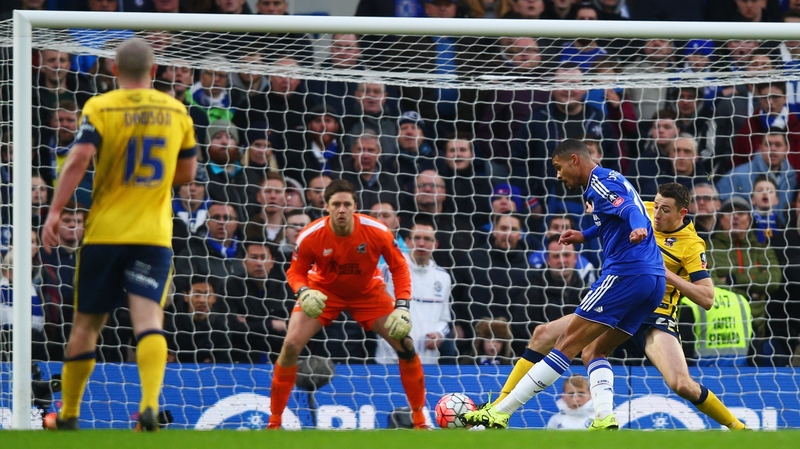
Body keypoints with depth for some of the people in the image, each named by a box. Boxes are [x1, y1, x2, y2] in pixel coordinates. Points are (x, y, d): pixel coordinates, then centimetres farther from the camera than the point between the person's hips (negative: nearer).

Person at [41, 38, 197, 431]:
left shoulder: (99, 109, -3)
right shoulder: (176, 111, 8)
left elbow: (79, 159, -16)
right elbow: (187, 172, 16)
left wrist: (54, 211, -15)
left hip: (104, 232, -1)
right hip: (154, 233, 1)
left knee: (87, 323, 10)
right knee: (148, 317, -9)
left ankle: (68, 413, 19)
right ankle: (150, 403, -32)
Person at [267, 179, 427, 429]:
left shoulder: (378, 233, -26)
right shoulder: (311, 237, -26)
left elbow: (399, 267, -12)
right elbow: (296, 272, -11)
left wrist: (402, 306, -22)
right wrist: (304, 293, -34)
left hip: (367, 293, 1)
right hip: (323, 291, -1)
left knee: (404, 344, -10)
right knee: (291, 345, -18)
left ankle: (419, 418, 9)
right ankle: (274, 421, -3)